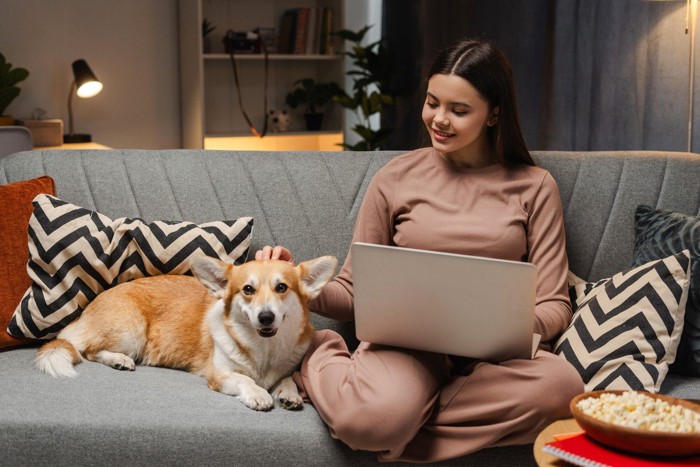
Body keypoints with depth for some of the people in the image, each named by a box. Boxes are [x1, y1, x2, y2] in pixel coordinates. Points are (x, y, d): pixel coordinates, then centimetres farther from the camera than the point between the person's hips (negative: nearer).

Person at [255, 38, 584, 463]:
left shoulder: (533, 186, 9)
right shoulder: (397, 179, 9)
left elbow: (554, 307, 5)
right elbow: (354, 291, 12)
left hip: (494, 354, 1)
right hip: (407, 343, -1)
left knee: (561, 384, -36)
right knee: (374, 417, -38)